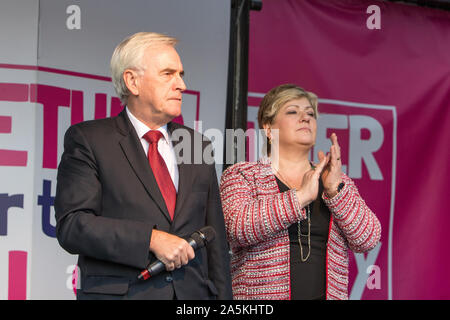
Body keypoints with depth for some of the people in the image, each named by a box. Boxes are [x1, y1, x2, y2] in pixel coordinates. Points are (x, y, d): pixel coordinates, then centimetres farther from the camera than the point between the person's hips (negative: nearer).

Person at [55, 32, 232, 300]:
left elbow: (215, 240, 13)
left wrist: (223, 297, 7)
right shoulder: (87, 139, -1)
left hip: (193, 293, 4)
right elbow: (71, 225, -11)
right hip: (119, 291, -4)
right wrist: (152, 239, -18)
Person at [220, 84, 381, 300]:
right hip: (262, 294, -3)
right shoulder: (241, 176, 4)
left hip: (328, 294, 3)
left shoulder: (339, 183, 13)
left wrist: (335, 191, -10)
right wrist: (300, 197, -17)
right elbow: (237, 228, -13)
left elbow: (368, 239, 2)